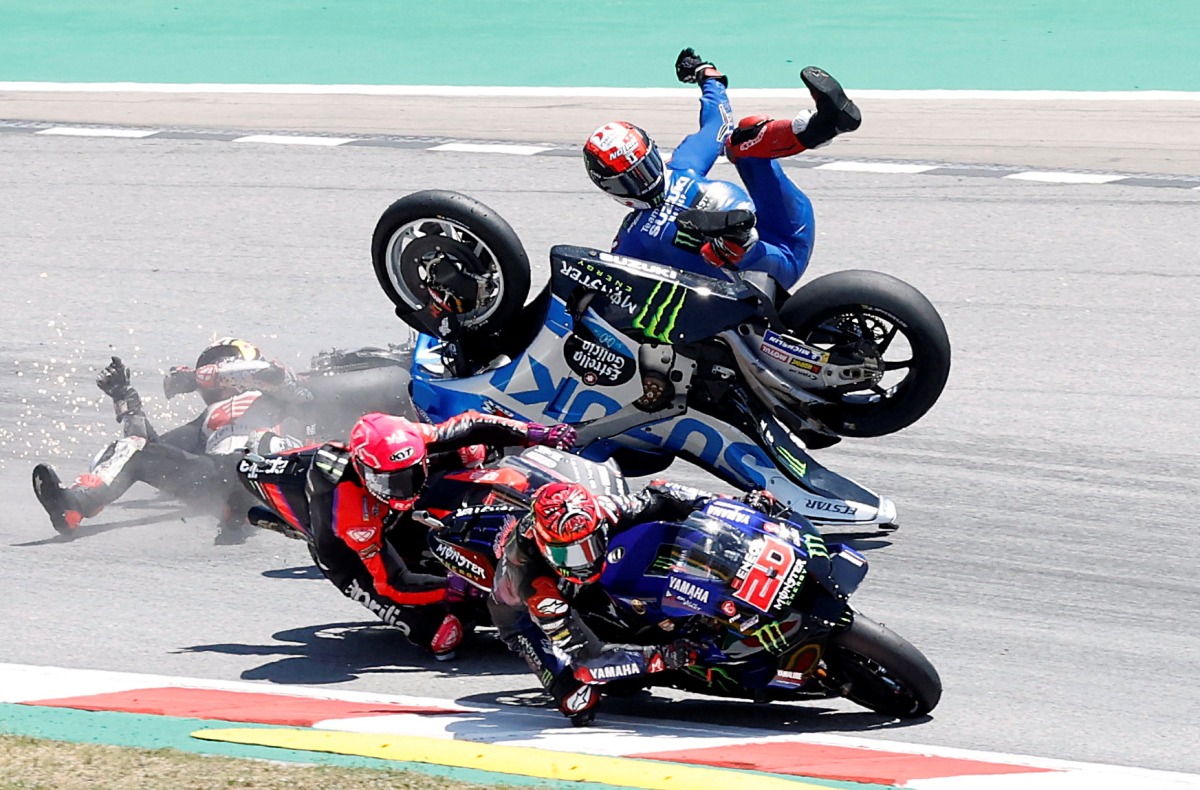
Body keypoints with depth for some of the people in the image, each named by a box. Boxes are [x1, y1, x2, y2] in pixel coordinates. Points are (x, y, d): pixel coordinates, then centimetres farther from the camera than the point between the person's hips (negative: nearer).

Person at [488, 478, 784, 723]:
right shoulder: (532, 576, -45)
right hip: (524, 611, -5)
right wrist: (659, 657, -50)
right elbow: (588, 655, -43)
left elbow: (656, 497, -17)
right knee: (579, 705, -24)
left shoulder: (598, 514, -35)